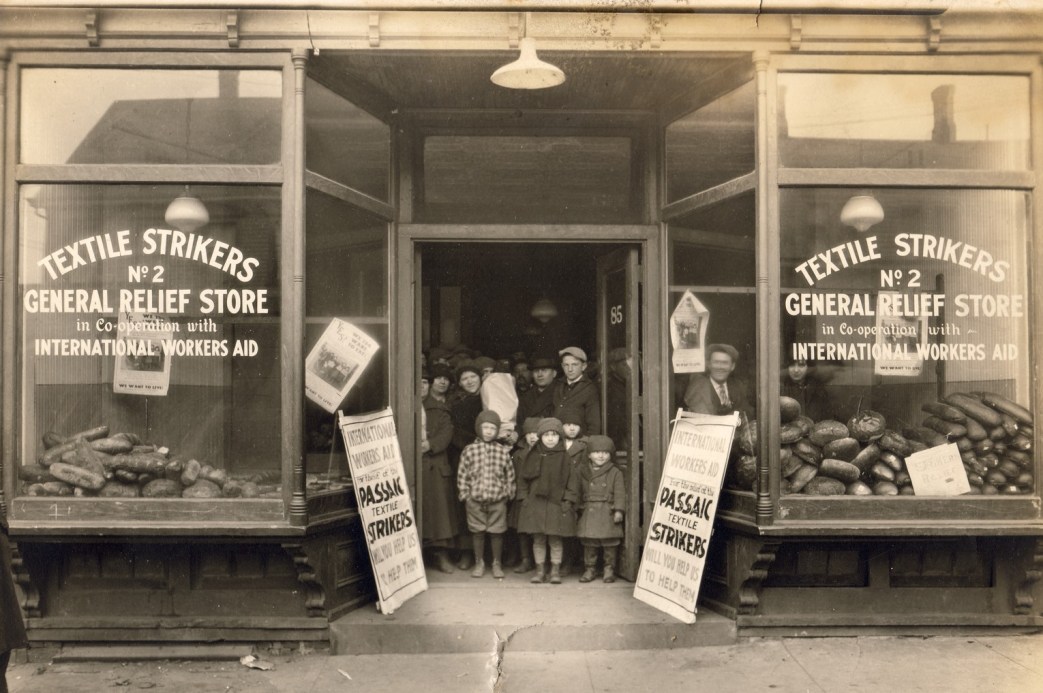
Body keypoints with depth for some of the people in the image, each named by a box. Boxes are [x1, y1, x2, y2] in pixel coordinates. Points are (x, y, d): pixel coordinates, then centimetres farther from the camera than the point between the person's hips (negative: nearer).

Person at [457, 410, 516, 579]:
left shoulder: (503, 451, 0)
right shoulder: (469, 450, -1)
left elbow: (510, 475, 5)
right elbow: (462, 475, 2)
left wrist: (508, 494, 1)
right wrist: (465, 494, -1)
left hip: (498, 500, 0)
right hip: (475, 500, 0)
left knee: (496, 532, 7)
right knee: (478, 532, 10)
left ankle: (497, 564, 24)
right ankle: (479, 563, 26)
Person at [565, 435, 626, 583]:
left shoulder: (615, 472, 2)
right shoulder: (581, 471, 8)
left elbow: (620, 493, -1)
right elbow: (573, 489, 11)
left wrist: (619, 510, -9)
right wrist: (568, 502, 0)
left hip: (608, 512, -2)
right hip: (588, 512, 2)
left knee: (610, 543, 2)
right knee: (589, 543, 6)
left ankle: (609, 569, 16)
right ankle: (590, 568, 19)